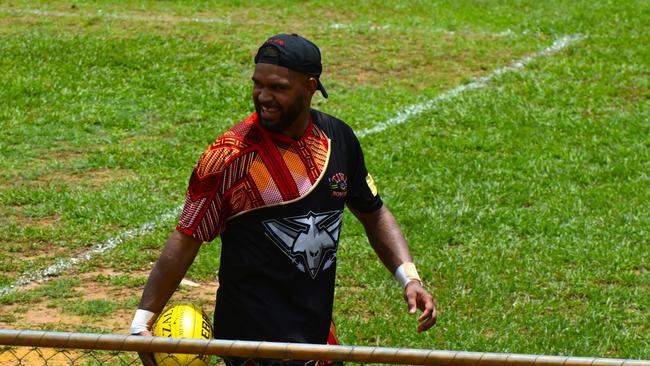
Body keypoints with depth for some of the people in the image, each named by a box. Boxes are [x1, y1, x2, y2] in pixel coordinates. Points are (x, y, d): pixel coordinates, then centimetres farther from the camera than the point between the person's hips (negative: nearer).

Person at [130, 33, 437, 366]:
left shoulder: (337, 138, 4)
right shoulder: (231, 156, -11)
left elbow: (374, 215, 17)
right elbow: (187, 238, -8)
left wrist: (409, 277, 4)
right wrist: (143, 321, -13)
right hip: (254, 339, -6)